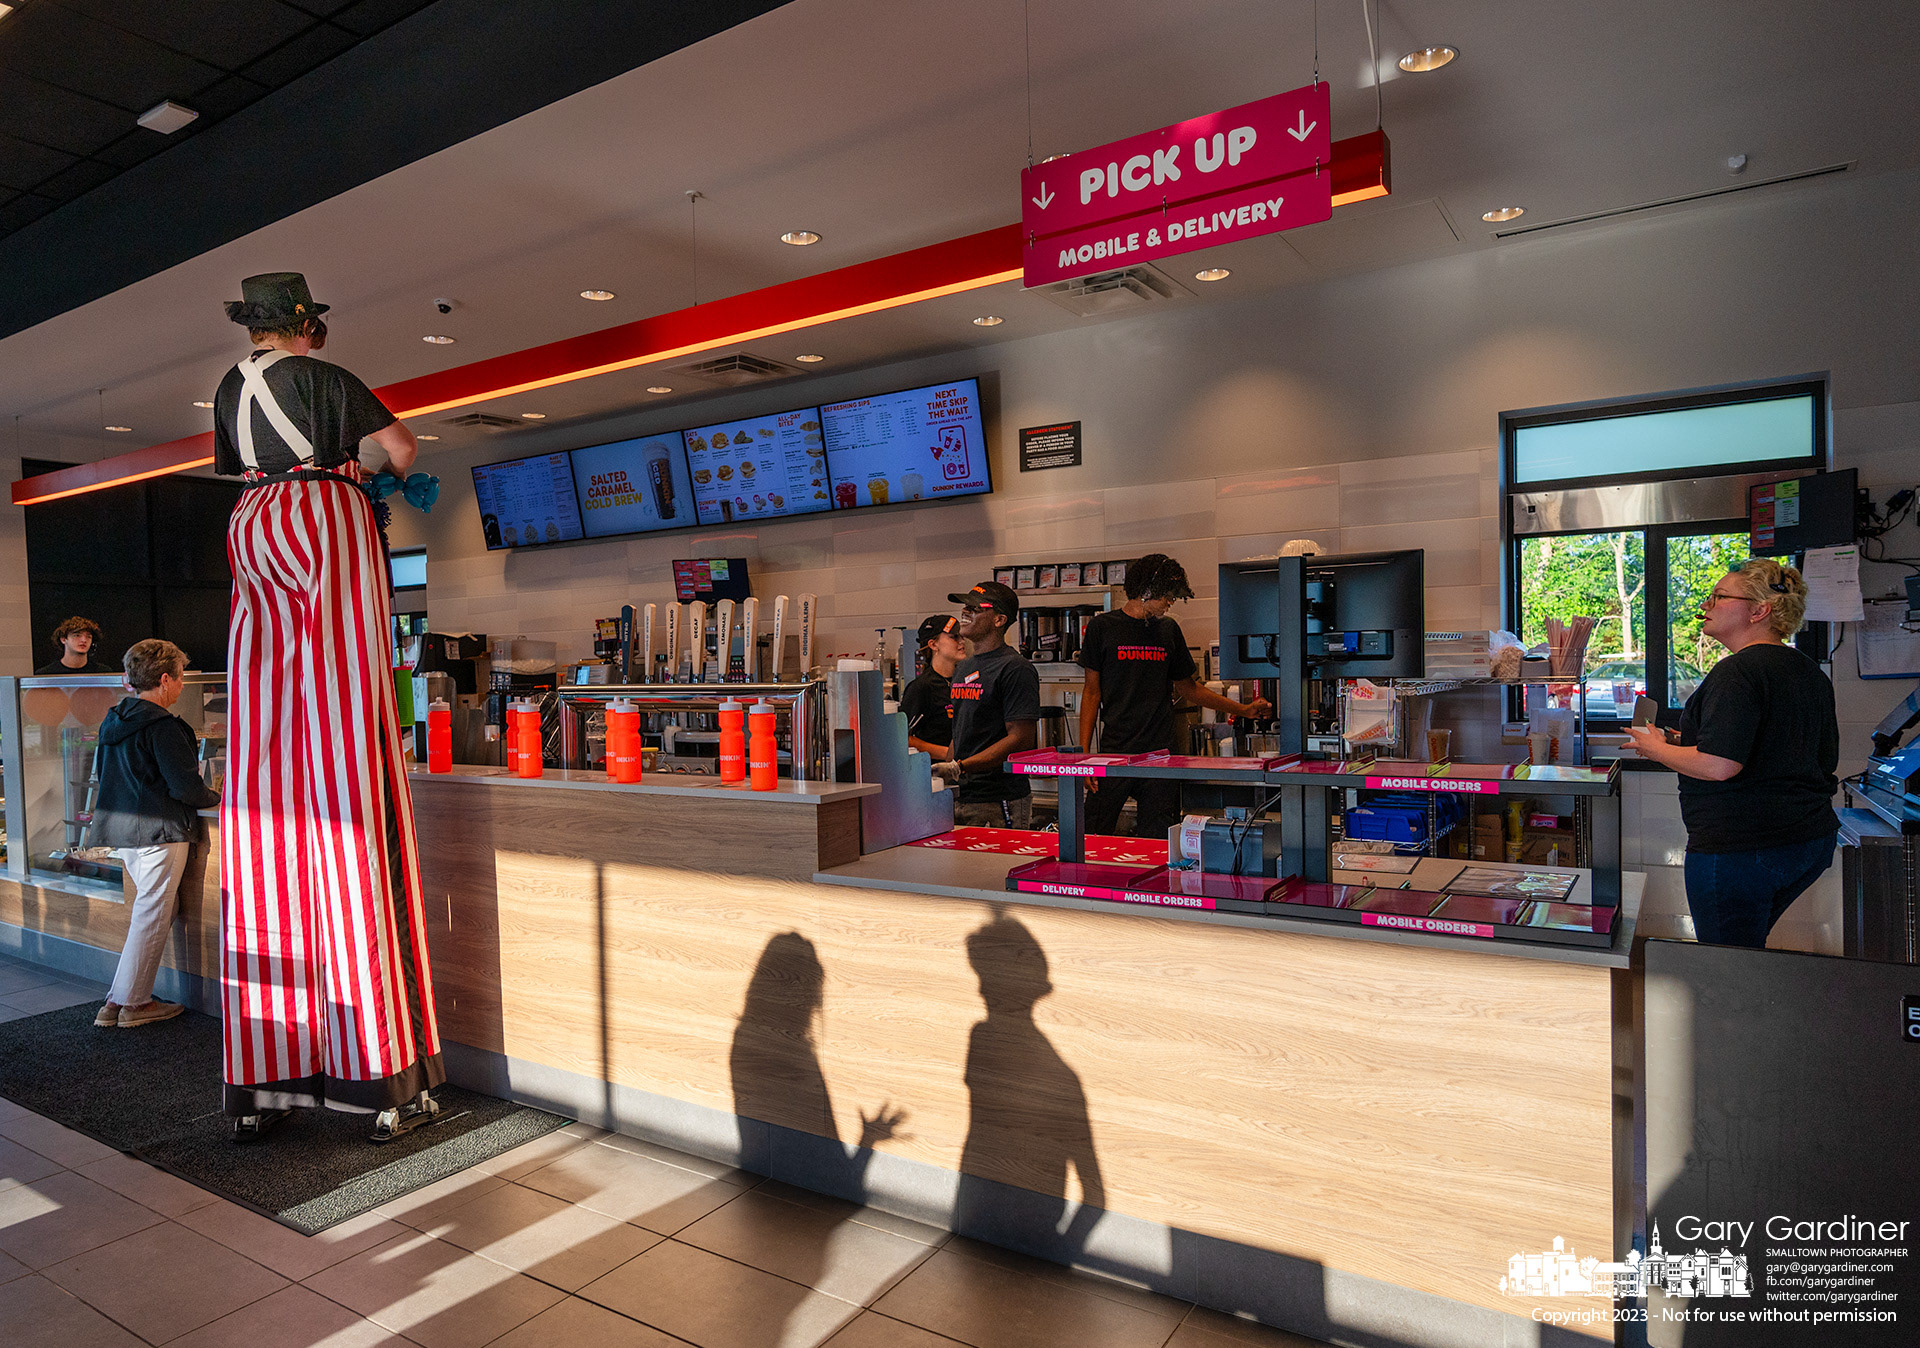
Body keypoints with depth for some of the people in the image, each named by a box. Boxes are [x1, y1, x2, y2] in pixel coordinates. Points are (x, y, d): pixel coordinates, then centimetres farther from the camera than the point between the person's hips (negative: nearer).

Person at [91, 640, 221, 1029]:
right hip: (158, 830, -10)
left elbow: (101, 771, 22)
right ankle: (130, 1003, 9)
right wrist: (216, 798, -2)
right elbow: (186, 787, -20)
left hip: (121, 827, 10)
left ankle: (123, 999, 21)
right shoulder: (162, 727, -19)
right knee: (152, 915, 1)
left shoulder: (114, 721, 10)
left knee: (151, 908, 18)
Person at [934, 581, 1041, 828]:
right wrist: (944, 775, 12)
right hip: (959, 797, 8)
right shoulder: (963, 668, 17)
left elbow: (1021, 738, -18)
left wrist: (959, 768, -21)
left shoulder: (1014, 669, -10)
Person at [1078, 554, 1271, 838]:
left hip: (1160, 753, 3)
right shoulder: (1103, 627, 2)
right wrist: (1084, 753, -5)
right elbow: (1092, 692, 2)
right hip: (1115, 752, -3)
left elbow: (1187, 687, 21)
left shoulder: (1169, 630, 12)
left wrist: (1244, 709, 17)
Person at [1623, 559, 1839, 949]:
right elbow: (1827, 760, 21)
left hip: (1740, 848, -10)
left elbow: (1718, 766, -26)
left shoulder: (1737, 672, -18)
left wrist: (1657, 748, -8)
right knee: (1748, 949, 23)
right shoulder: (1812, 673, 12)